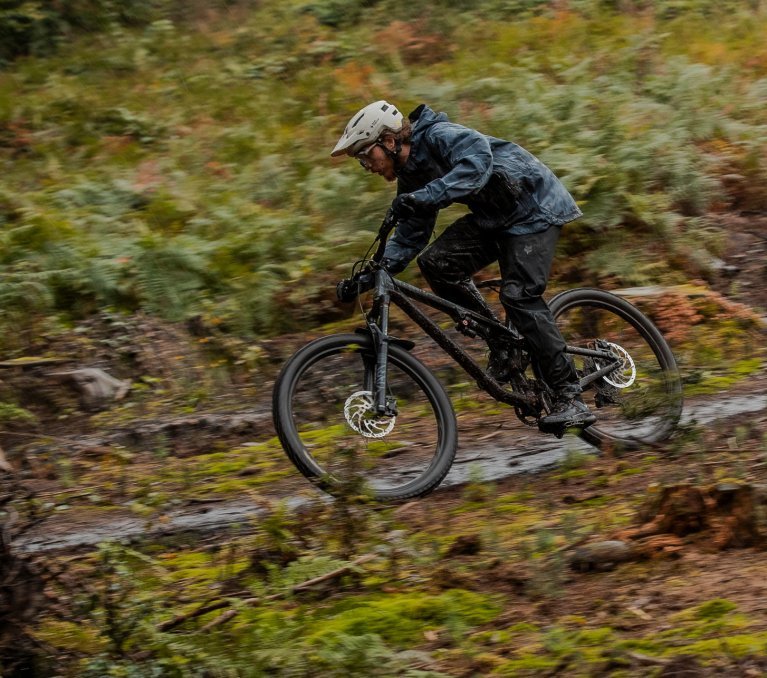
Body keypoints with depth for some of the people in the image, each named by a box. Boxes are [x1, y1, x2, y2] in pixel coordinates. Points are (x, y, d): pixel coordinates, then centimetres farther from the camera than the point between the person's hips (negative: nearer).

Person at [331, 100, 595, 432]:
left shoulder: (438, 136, -22)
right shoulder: (411, 175, 5)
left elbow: (477, 162, -42)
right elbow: (410, 237, 9)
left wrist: (426, 197, -51)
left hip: (534, 208, -9)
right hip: (495, 215, 9)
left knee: (519, 295, -21)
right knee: (436, 262, -11)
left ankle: (571, 400, -19)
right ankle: (502, 346, 0)